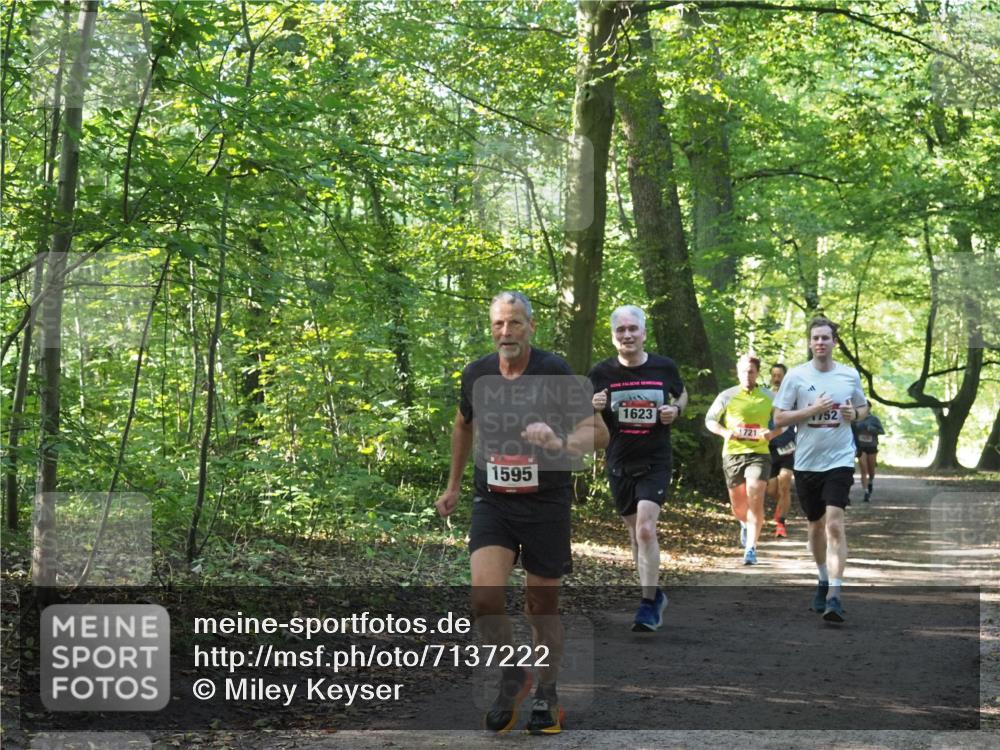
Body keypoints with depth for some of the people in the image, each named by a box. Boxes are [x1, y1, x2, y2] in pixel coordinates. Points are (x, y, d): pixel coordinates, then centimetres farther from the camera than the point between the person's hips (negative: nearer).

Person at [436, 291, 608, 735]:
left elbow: (598, 432, -18)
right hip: (492, 502, 2)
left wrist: (560, 443, -39)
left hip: (546, 503, -2)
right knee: (485, 596, -18)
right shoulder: (476, 375, -1)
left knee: (542, 608, 7)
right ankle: (512, 678, 8)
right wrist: (454, 484, 24)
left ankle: (546, 697, 29)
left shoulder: (554, 372, -13)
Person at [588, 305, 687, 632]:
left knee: (645, 528, -18)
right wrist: (593, 406, -16)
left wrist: (676, 410, -6)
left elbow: (682, 394, 17)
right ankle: (655, 594, 30)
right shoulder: (602, 373, -2)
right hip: (619, 464, 2)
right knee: (636, 535, 12)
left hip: (656, 461, -2)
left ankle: (648, 606, -14)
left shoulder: (664, 367, -3)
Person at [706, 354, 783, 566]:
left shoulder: (769, 397, 5)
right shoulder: (727, 396, 2)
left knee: (755, 501, -16)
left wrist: (772, 433, -7)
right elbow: (710, 420, 9)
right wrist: (725, 432, -10)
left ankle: (751, 548, -12)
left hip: (759, 453, -1)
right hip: (733, 453, 1)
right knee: (737, 505, 11)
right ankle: (745, 524, 47)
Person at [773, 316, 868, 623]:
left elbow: (864, 407, 19)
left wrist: (855, 414, -5)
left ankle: (834, 596, -20)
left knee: (834, 523, -16)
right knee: (816, 525, 15)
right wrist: (813, 410, -15)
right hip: (806, 461, 1)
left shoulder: (850, 375, 3)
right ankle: (824, 581, 37)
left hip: (840, 459, -1)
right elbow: (779, 417, -3)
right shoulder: (796, 376, -1)